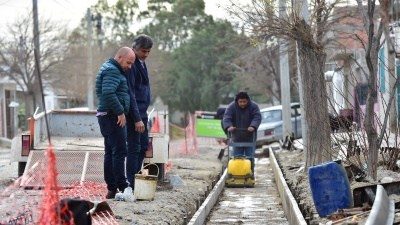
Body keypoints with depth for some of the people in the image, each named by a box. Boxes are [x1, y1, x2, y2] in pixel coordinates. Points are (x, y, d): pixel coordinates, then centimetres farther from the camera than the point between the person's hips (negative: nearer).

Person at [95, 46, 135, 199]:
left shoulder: (110, 69, 20)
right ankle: (122, 187, -10)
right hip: (112, 116, -11)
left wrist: (120, 111, 19)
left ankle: (112, 189, 12)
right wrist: (120, 112, -22)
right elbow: (109, 93, -27)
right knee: (119, 151, -10)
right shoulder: (112, 71, -13)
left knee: (110, 153, 10)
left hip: (108, 117, 11)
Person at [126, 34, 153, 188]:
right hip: (134, 113, -10)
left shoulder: (141, 63, 13)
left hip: (142, 111, 10)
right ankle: (131, 183, -1)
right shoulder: (131, 65, -17)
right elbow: (130, 93, -21)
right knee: (134, 148, -6)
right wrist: (137, 119, -23)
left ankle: (135, 177, 22)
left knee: (144, 146, 14)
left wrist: (141, 116, 17)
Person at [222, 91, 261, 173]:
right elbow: (226, 118, -14)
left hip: (250, 137, -1)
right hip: (237, 137, 1)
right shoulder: (231, 107, -5)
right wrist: (228, 126, -35)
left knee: (250, 157, -3)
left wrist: (253, 126, -35)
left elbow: (257, 117, -16)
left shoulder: (253, 106, -6)